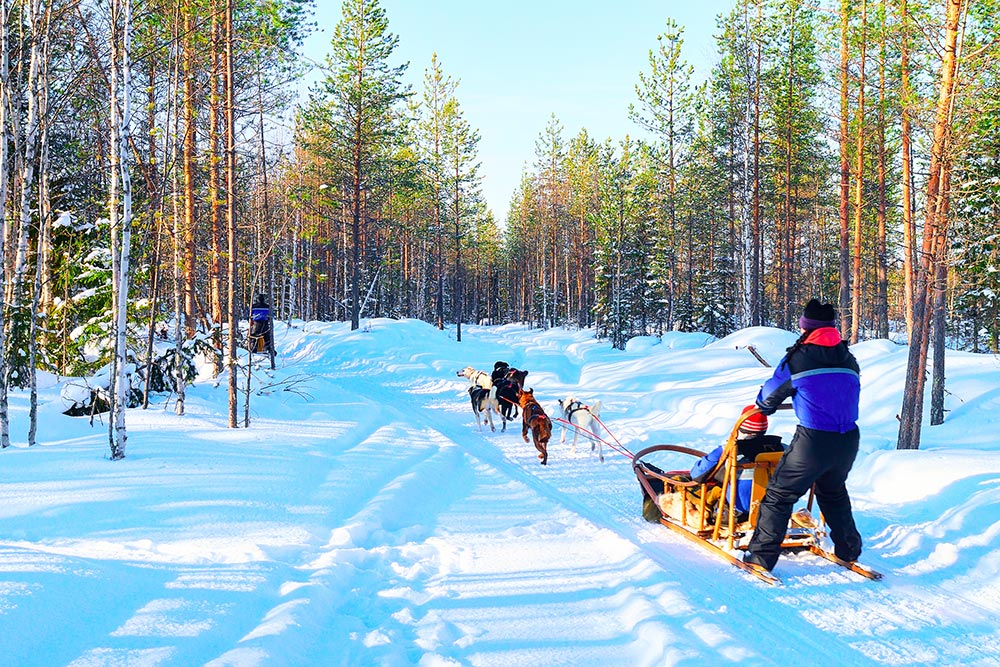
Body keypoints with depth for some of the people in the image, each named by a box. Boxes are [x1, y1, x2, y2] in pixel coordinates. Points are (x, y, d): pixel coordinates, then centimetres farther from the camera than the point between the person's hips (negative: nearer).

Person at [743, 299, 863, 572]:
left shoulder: (798, 358, -4)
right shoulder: (849, 360, 9)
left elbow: (771, 393, 8)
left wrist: (763, 406, 31)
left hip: (813, 440, -5)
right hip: (848, 440, 6)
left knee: (779, 494, 7)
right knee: (833, 493, 30)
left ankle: (761, 556, 7)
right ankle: (848, 550, 37)